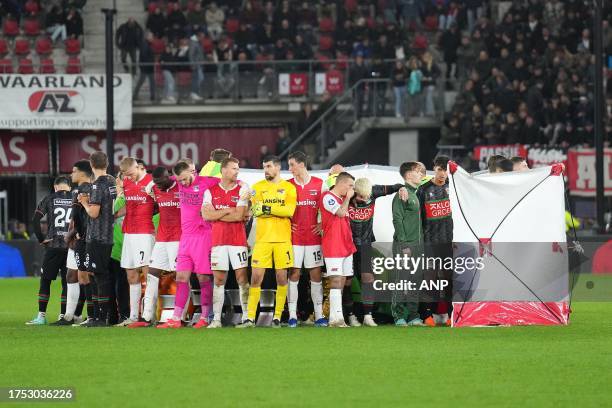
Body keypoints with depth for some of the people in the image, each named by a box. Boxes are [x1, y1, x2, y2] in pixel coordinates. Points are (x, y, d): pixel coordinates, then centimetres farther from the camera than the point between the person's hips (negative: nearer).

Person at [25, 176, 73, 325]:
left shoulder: (49, 199, 3)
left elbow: (35, 220, -4)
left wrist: (41, 239, 3)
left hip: (53, 246, -1)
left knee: (45, 280, 6)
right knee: (67, 282, 7)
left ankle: (42, 316, 3)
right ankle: (63, 316, 6)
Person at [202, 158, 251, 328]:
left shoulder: (242, 189, 1)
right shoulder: (211, 191, 7)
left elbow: (239, 215, -10)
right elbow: (206, 215, -5)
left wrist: (216, 214, -4)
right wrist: (229, 211, -7)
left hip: (238, 240, -2)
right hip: (218, 241, 2)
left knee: (242, 278, -3)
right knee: (219, 280, 3)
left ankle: (246, 316, -1)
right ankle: (216, 319, 5)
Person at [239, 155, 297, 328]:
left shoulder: (288, 188, 5)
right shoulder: (258, 187, 7)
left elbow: (290, 211, -9)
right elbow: (255, 210, -7)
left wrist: (268, 208, -11)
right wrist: (278, 210, -15)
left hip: (282, 239, 0)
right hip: (262, 239, 0)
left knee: (281, 278, 2)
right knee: (256, 278, -4)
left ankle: (277, 317, 11)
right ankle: (250, 318, -2)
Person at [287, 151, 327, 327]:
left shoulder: (319, 184, 3)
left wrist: (322, 224, -1)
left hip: (314, 238, 0)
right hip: (294, 238, 0)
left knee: (316, 274, 1)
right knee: (293, 274, -2)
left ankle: (319, 315, 4)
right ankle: (292, 315, 0)